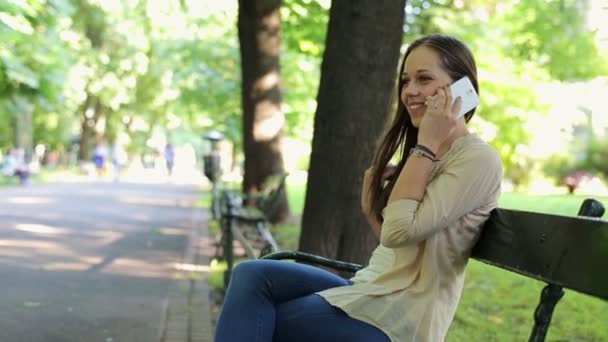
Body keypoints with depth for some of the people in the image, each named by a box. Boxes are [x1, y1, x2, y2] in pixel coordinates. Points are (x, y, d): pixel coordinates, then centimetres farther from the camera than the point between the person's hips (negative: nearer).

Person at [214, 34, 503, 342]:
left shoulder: (478, 159, -11)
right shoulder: (427, 154, 16)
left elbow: (400, 230, -21)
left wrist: (426, 143, -16)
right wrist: (371, 210, -2)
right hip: (369, 290, 8)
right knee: (252, 275, -11)